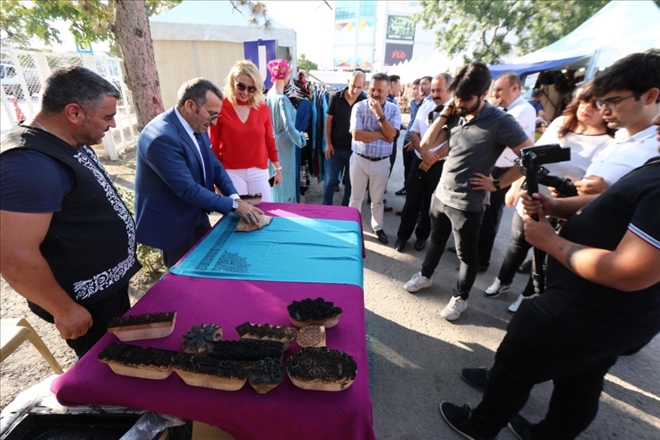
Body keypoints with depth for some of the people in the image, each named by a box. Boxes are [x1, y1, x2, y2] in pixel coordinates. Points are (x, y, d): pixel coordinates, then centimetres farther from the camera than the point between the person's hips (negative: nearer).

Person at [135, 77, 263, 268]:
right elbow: (187, 189, -30)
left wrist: (235, 197, -13)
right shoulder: (162, 137, -30)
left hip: (197, 216, 8)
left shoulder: (198, 126, -1)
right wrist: (234, 204, -25)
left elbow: (214, 165, 2)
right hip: (172, 224, -8)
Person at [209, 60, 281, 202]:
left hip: (259, 172, 3)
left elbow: (269, 140, 9)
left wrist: (278, 168, 10)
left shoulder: (263, 108, 2)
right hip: (231, 173, -2)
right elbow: (213, 145, -1)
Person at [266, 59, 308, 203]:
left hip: (273, 141, 8)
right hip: (284, 144, -8)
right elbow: (288, 125, -25)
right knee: (285, 179, 6)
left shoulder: (269, 94, 3)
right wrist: (300, 139, -10)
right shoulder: (282, 98, -21)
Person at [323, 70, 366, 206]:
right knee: (330, 180, 8)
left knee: (350, 182, 11)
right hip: (336, 147, 0)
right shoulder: (336, 97, -4)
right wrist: (328, 143, -4)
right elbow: (329, 121, 1)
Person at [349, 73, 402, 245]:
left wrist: (379, 114, -20)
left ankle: (378, 227, 34)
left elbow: (391, 136, -15)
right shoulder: (359, 107, -7)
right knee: (355, 198, 11)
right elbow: (356, 135, -19)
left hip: (381, 162, 1)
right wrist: (381, 134, -15)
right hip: (359, 159, -1)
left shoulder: (394, 110, -2)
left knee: (378, 199, 15)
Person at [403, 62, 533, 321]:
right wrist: (444, 113, -5)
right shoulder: (456, 116, 2)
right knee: (436, 240, 24)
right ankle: (425, 276, 45)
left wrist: (497, 184, -13)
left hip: (467, 203, -5)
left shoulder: (501, 122, -15)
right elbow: (426, 143, 2)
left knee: (466, 253, 11)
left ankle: (460, 298, 31)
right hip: (440, 195, 6)